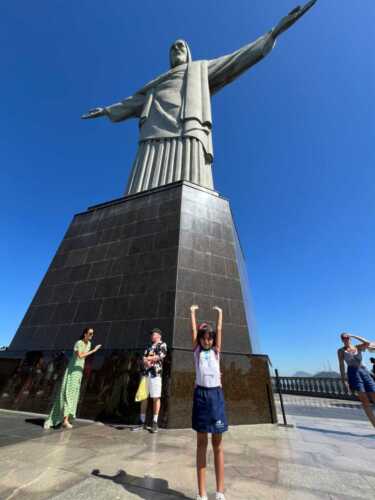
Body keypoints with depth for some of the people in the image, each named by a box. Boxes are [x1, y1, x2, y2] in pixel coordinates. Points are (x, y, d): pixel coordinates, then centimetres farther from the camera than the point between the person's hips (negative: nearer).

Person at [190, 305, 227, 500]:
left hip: (216, 394, 1)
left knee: (217, 444, 9)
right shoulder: (197, 350, 5)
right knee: (201, 443, 9)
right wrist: (192, 312, 9)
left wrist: (220, 313, 13)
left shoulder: (216, 351, 8)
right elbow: (194, 330, 3)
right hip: (201, 394, -1)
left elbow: (219, 329, 8)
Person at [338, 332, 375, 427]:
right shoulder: (341, 351, 8)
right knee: (364, 400, -11)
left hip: (364, 371, 3)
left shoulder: (358, 347, 13)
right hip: (353, 373, -2)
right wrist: (343, 379, -4)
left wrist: (354, 336, 1)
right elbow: (341, 365, 4)